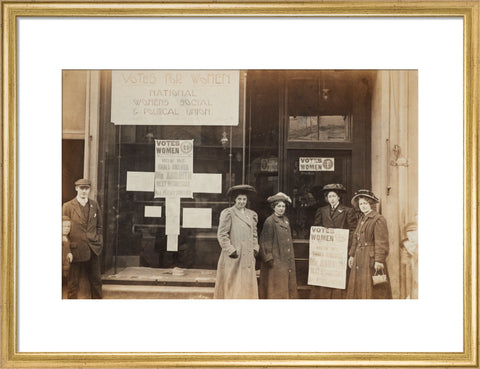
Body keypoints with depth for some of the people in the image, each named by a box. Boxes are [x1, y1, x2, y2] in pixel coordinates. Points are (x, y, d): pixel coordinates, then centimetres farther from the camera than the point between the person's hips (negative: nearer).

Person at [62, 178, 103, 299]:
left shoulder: (94, 205, 8)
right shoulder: (68, 206, -3)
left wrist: (99, 241, 7)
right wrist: (67, 250, -6)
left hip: (93, 249, 3)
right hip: (76, 250, -3)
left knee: (96, 280, 11)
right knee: (73, 282, 4)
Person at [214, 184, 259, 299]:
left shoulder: (252, 214, 14)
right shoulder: (228, 213, -5)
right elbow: (221, 235, -9)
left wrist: (255, 249, 10)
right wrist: (231, 250, -13)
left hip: (248, 257, 6)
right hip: (233, 258, -6)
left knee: (248, 285, 7)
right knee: (232, 286, -4)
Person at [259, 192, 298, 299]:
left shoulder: (286, 220, 12)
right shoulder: (270, 221, -11)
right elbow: (265, 241, -13)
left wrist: (291, 258, 17)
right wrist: (269, 258, -16)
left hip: (287, 261, 8)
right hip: (276, 261, -8)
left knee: (289, 286, 10)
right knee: (276, 288, -2)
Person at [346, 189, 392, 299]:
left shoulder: (378, 219, -10)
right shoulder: (361, 220, 16)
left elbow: (381, 242, -15)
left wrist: (379, 260, -20)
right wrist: (352, 255, 17)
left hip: (371, 260, -8)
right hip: (359, 260, 8)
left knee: (371, 289, -5)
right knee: (358, 288, 9)